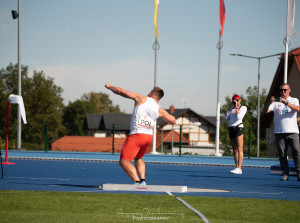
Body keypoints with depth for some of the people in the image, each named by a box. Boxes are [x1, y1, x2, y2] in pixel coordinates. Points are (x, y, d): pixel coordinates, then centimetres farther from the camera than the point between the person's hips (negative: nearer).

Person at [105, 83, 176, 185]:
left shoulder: (141, 99, -2)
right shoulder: (159, 110, 7)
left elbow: (121, 91, -1)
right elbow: (173, 121, 13)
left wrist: (109, 86, 16)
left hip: (136, 135, -6)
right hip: (149, 137, 6)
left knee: (123, 162, -9)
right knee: (138, 158, 29)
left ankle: (137, 182, -26)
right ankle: (142, 180, 12)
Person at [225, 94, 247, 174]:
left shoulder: (243, 108, 2)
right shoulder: (232, 108, 19)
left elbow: (239, 117, -13)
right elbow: (226, 117, 8)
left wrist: (236, 107, -8)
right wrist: (230, 106, 6)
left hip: (239, 128, -7)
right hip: (231, 129, 7)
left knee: (239, 149, -12)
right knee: (234, 150, 6)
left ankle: (239, 169, -20)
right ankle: (236, 167, 8)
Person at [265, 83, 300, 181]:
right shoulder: (276, 102, 14)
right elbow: (266, 111, 1)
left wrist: (286, 102, -20)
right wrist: (270, 102, -18)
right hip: (279, 132, 1)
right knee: (282, 154, -1)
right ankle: (285, 174, 4)